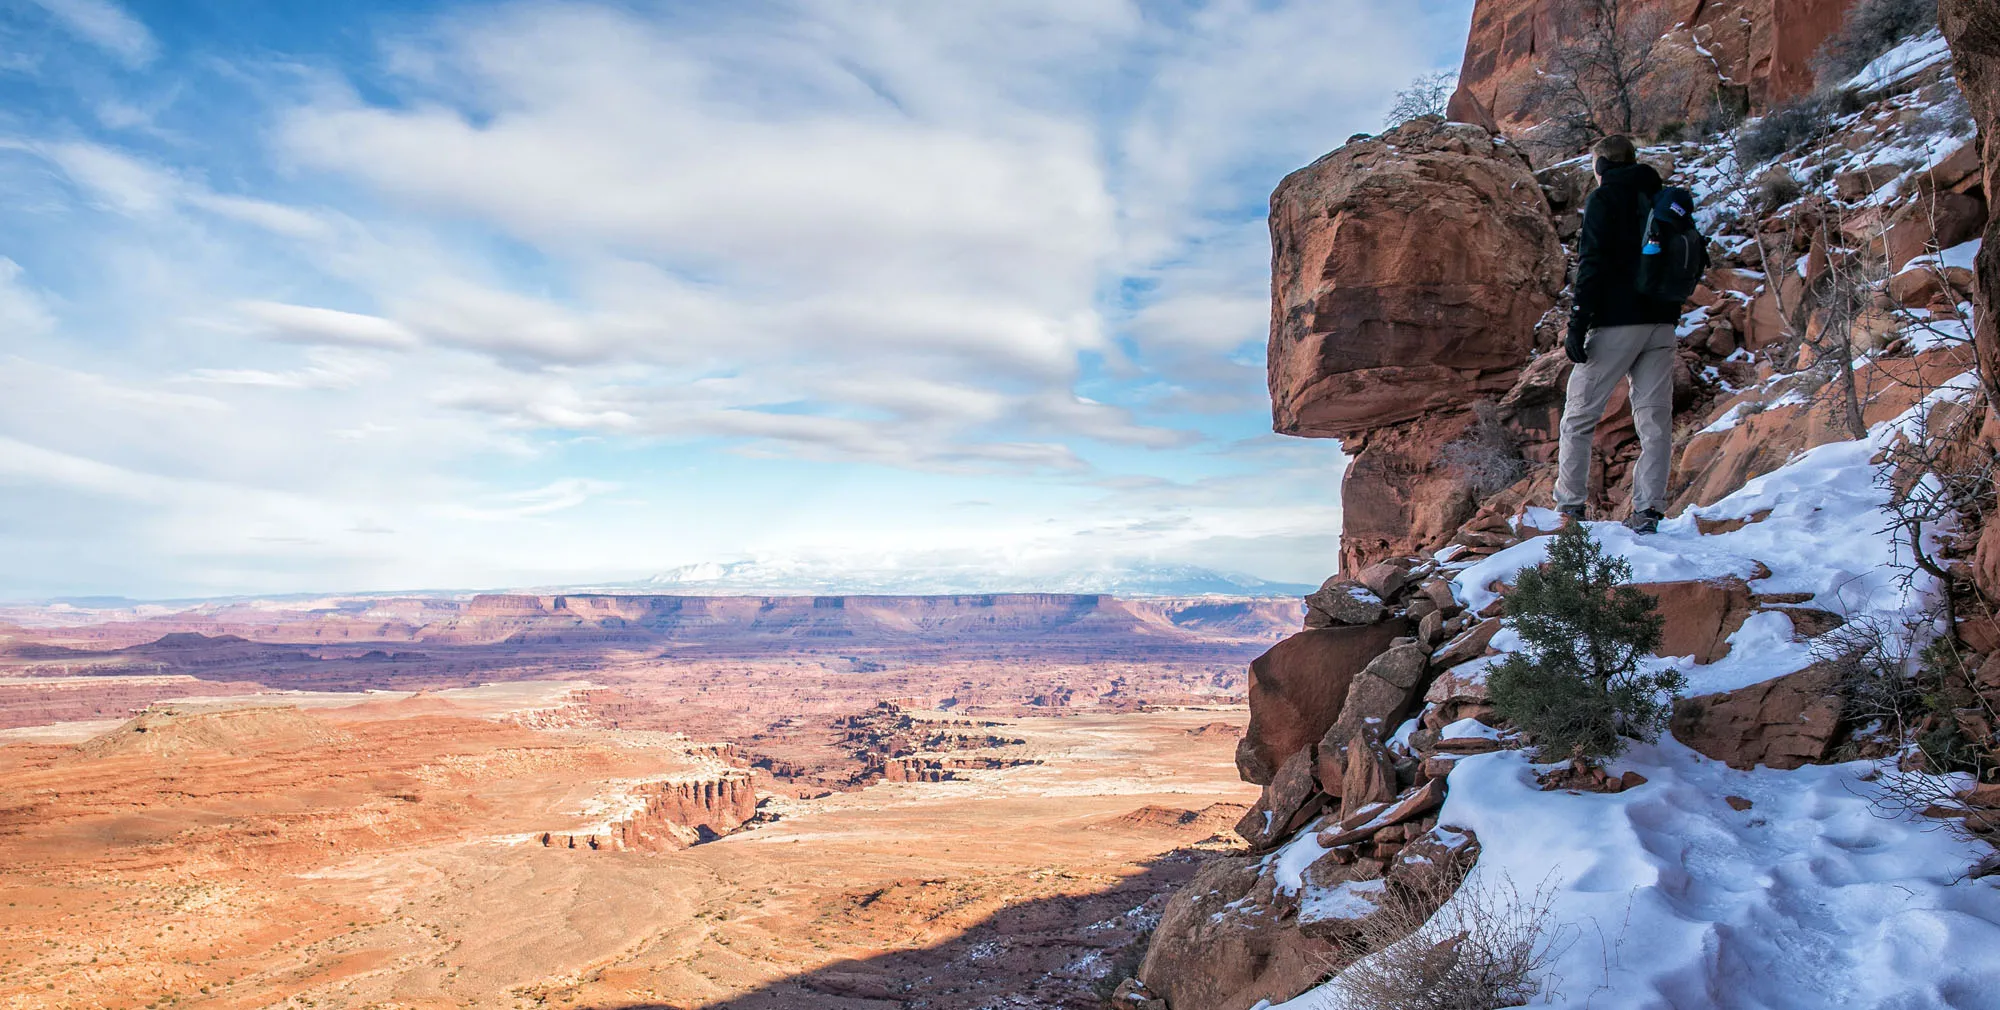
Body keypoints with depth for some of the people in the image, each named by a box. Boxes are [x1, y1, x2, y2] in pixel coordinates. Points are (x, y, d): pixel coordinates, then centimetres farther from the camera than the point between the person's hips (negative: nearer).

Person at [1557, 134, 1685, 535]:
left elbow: (1593, 265, -13)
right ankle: (1648, 509, -1)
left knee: (1579, 415, 2)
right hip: (1662, 322, 6)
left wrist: (1577, 326, -14)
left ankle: (1570, 505, 2)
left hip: (1618, 321, -6)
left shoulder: (1604, 199, -2)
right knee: (1655, 417, 3)